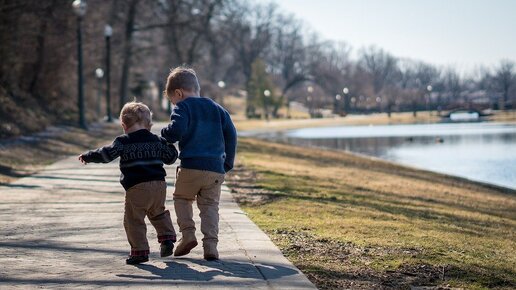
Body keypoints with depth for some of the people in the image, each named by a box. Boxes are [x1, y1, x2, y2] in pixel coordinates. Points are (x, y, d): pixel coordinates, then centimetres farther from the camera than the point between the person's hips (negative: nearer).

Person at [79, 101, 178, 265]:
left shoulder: (123, 142, -2)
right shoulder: (157, 141, 12)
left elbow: (106, 154, -8)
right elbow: (171, 157, 20)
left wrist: (87, 157, 5)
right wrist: (169, 145, 40)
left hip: (136, 187, -5)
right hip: (159, 184, 6)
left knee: (133, 220, 1)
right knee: (158, 213, 27)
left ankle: (140, 251, -3)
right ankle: (167, 237, 13)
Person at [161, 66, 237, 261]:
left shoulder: (182, 107, 1)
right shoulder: (217, 109, 18)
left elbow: (176, 130, -17)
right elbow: (231, 134, 14)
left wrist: (164, 136, 4)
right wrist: (228, 162, 20)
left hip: (191, 166, -4)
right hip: (216, 168, 4)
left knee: (182, 198, 18)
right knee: (210, 205, 9)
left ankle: (187, 233, 1)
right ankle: (210, 244, -5)